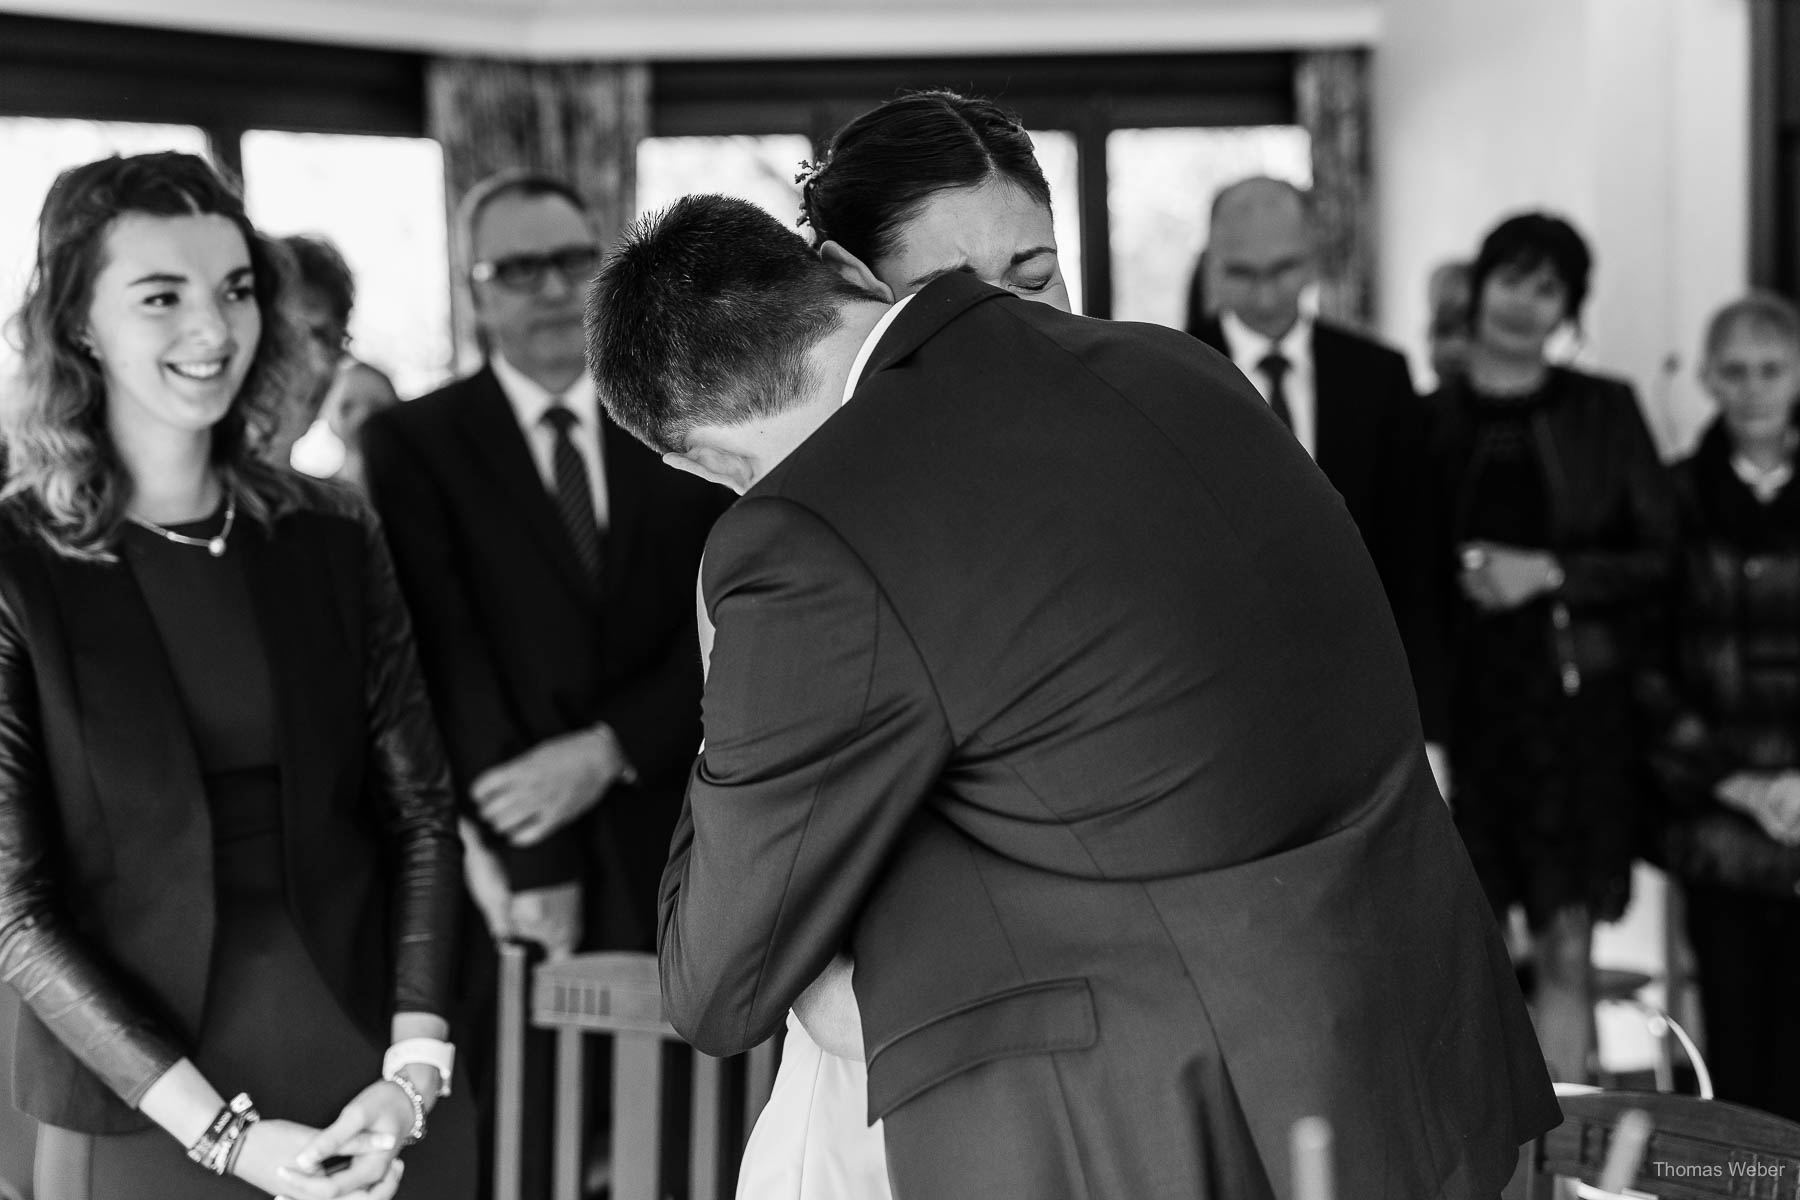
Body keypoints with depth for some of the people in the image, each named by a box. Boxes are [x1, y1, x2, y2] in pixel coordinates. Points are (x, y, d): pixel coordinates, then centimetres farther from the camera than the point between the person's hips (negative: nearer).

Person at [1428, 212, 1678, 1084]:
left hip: (1573, 699, 0)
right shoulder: (1427, 417, 6)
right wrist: (1457, 579, -8)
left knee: (1566, 951, -2)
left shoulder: (1604, 411, 5)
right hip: (1457, 702, 0)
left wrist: (1549, 573, -9)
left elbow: (1661, 555, 3)